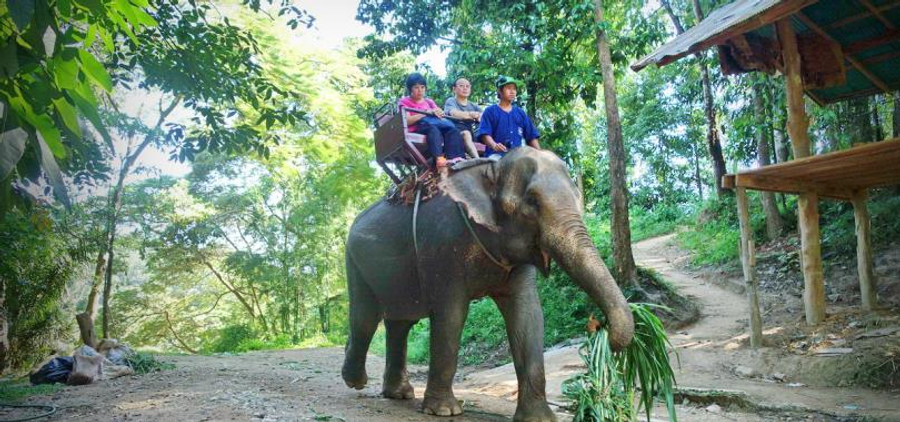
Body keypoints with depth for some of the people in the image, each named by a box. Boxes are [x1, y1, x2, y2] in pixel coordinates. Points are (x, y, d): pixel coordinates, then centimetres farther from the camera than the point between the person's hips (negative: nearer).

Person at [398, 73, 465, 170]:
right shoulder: (405, 101, 11)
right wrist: (428, 112, -12)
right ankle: (439, 159, -56)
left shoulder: (429, 101, 28)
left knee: (453, 130, -25)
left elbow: (440, 114, 14)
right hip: (416, 130, -5)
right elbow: (407, 121, -6)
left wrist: (438, 113, -11)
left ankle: (455, 159, -43)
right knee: (432, 129, -38)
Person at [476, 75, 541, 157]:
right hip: (497, 155, -4)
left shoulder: (520, 113, 20)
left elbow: (532, 136, 19)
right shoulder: (490, 111, 8)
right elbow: (484, 134, -4)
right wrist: (494, 145, -24)